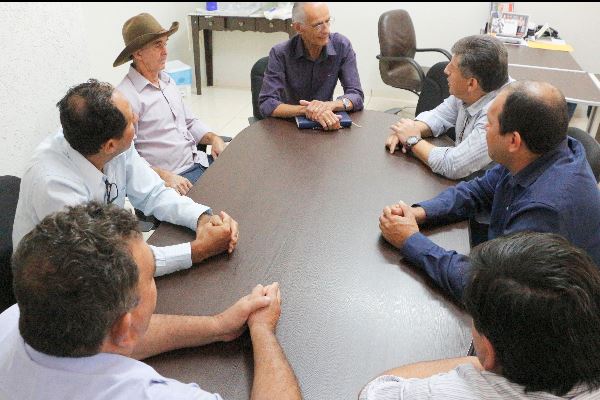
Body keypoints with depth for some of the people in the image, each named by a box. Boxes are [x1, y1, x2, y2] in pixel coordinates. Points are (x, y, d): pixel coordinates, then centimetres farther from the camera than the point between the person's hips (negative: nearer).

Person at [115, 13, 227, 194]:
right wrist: (164, 176, -25)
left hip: (199, 161, 9)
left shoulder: (167, 80, 15)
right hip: (171, 179, -9)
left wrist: (214, 138, 4)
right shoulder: (126, 96, -14)